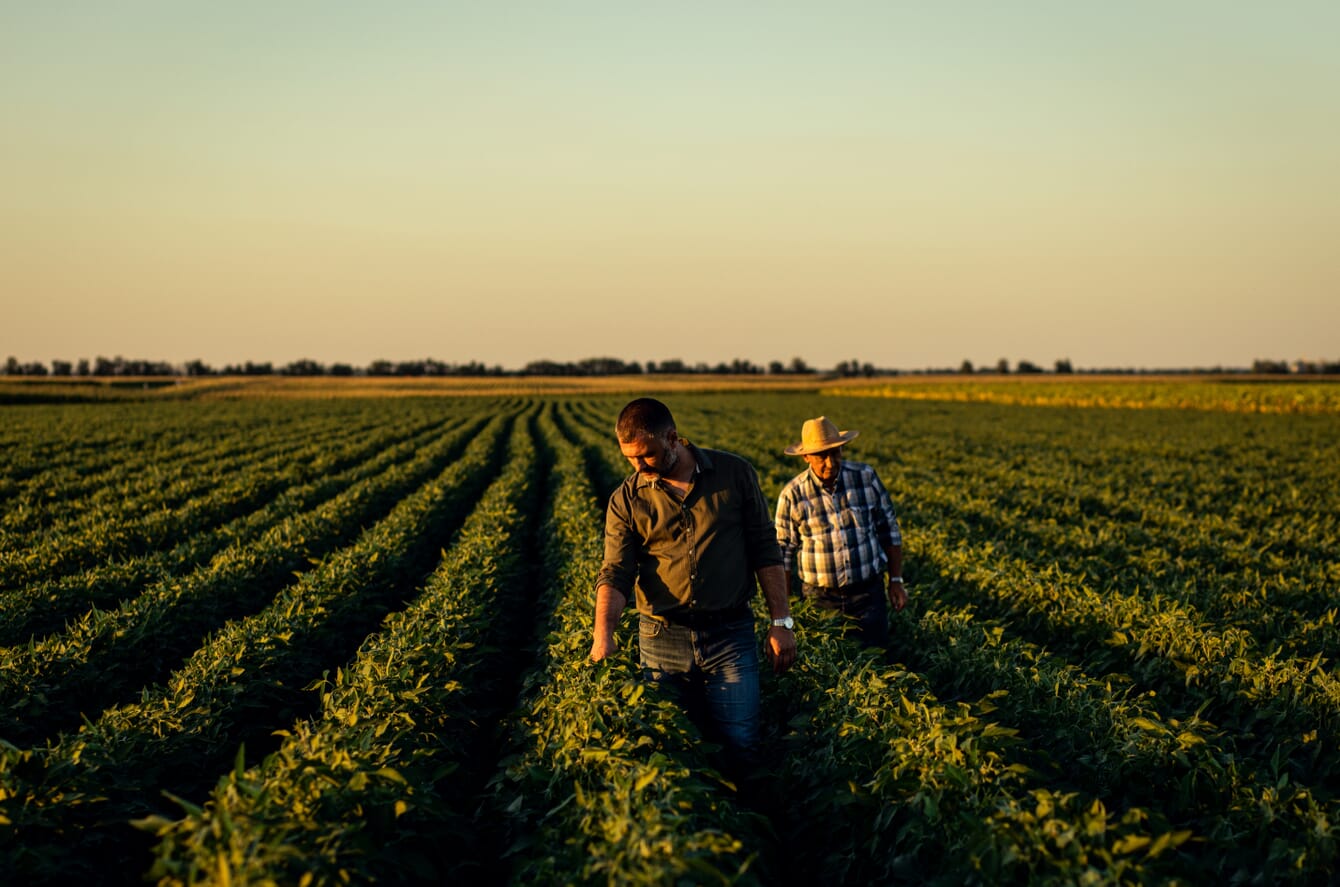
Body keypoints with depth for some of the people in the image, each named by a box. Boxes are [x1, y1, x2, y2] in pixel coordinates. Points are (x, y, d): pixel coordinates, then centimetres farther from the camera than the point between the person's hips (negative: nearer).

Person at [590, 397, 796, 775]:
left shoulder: (735, 474, 0)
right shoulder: (625, 500, 0)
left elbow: (765, 551, 4)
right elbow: (615, 573, -7)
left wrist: (781, 622, 0)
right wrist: (603, 634, -25)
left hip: (731, 635, -1)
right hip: (662, 640, 1)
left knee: (739, 750, -5)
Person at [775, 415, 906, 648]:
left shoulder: (866, 477, -3)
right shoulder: (793, 494, -7)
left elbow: (889, 530, 7)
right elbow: (783, 553, 1)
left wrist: (896, 581, 7)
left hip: (868, 593, 1)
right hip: (819, 598, -1)